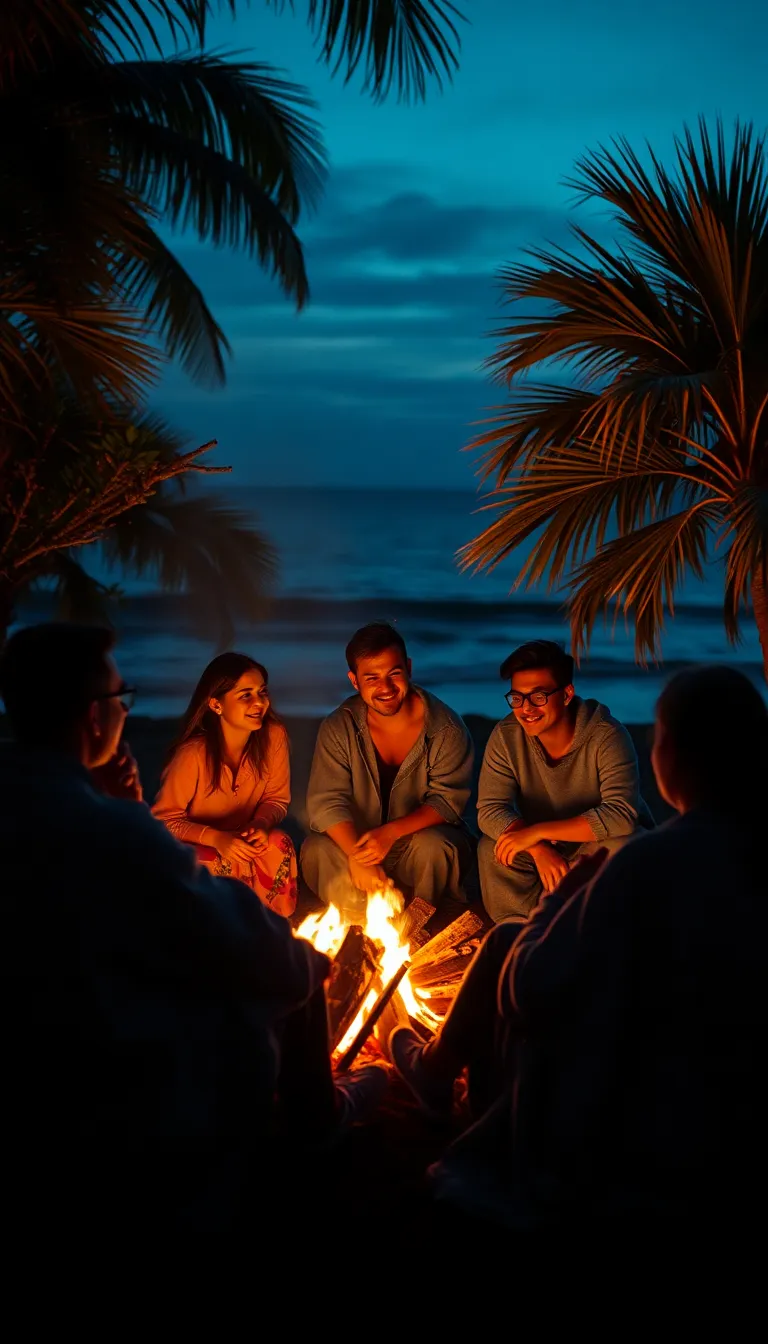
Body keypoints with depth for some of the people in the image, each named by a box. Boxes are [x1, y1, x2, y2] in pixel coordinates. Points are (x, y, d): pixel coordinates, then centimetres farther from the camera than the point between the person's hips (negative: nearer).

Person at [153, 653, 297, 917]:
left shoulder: (274, 736, -15)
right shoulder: (193, 754, -26)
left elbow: (277, 799, -1)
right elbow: (164, 819, -17)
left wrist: (262, 824, -24)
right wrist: (215, 838, -31)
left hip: (243, 839, 3)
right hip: (196, 848, -3)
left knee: (280, 846, -26)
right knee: (223, 865, -34)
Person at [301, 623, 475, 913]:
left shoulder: (446, 728, -12)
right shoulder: (338, 728, -8)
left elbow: (448, 800, -12)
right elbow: (327, 802, -13)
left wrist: (392, 832, -29)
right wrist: (357, 856, -31)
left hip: (422, 836, -1)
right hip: (356, 841, 1)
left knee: (432, 848, -35)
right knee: (317, 851, -28)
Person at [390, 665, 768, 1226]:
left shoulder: (653, 860, -24)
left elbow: (534, 992, -16)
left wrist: (560, 901, 2)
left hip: (626, 1150, -6)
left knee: (508, 944, 10)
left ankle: (436, 1069, 33)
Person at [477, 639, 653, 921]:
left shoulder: (606, 736, -24)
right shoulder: (506, 736, -13)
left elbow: (621, 815, -34)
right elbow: (490, 810, -16)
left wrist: (537, 831, -34)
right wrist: (539, 849, -35)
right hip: (545, 849, 3)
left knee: (620, 847, -34)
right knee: (492, 850, -24)